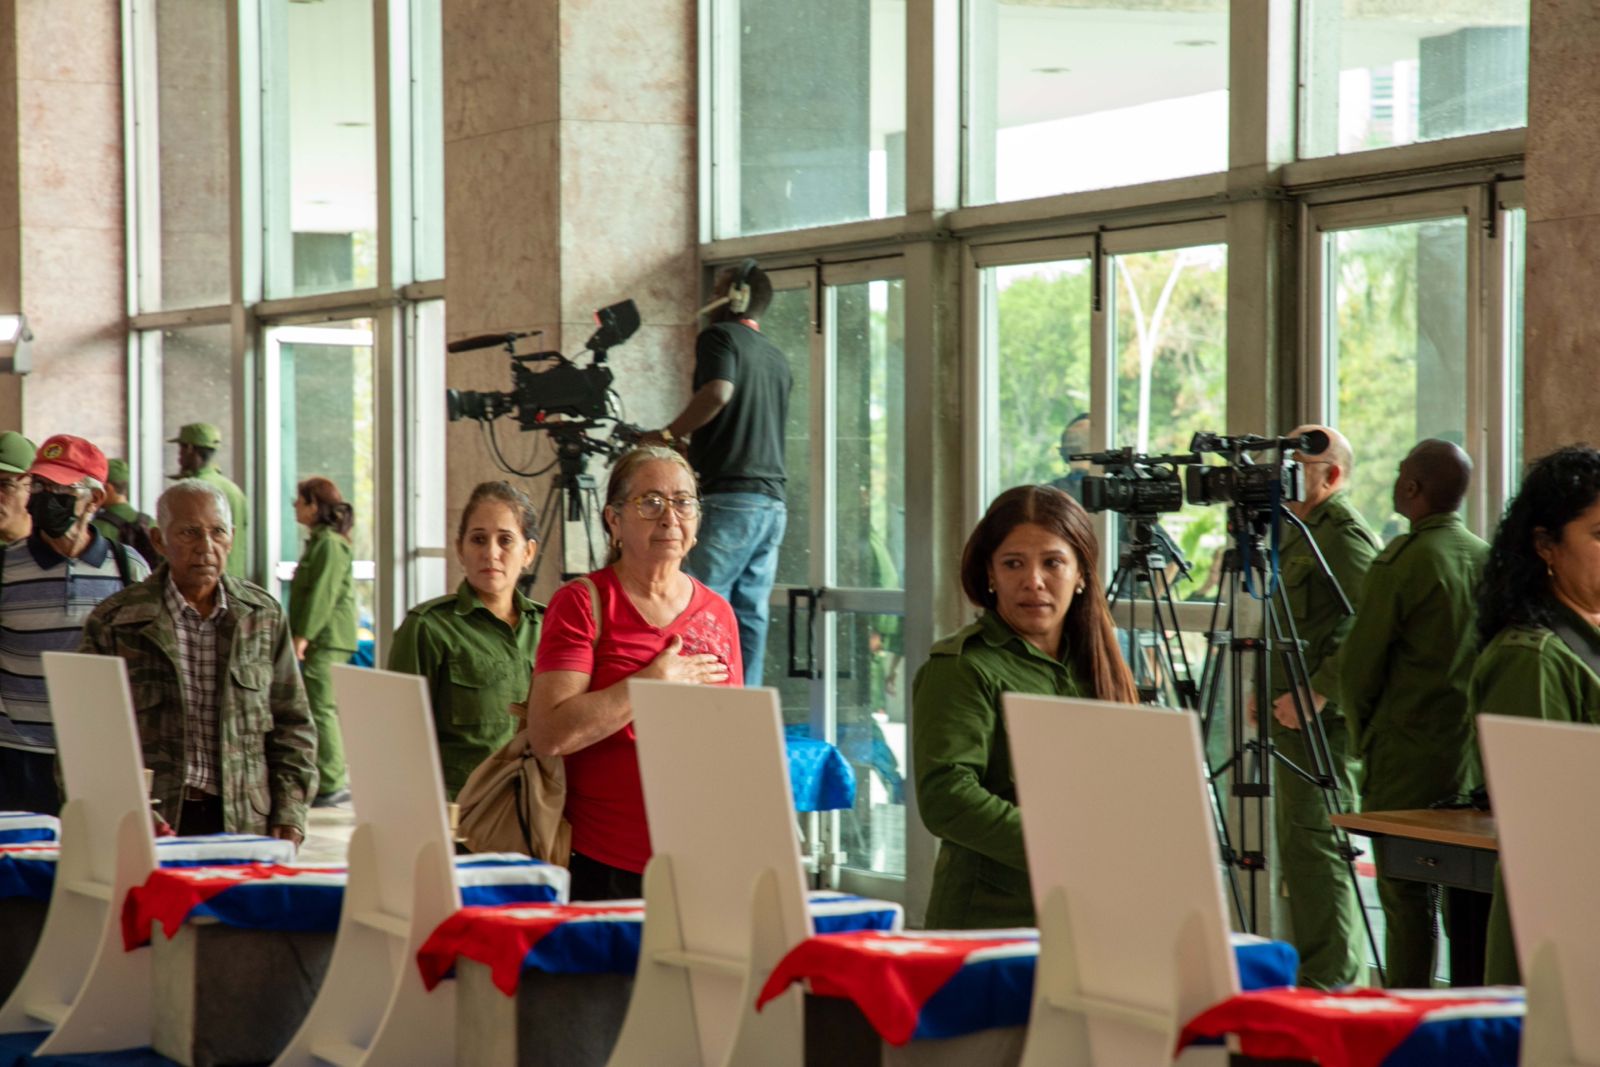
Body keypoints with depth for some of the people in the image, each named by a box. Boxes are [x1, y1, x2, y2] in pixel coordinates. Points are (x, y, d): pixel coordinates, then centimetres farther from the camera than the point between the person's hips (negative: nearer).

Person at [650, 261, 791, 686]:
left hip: (729, 497, -8)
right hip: (772, 501, 8)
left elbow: (718, 392, -21)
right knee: (750, 614, 6)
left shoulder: (719, 337, -2)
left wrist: (666, 436, -11)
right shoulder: (777, 359, 21)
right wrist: (691, 445, 29)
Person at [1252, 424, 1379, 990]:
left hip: (1321, 724, -11)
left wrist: (1318, 693, -24)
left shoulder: (1344, 534, -13)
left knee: (1316, 848, -10)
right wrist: (1269, 689, 17)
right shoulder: (1300, 531, 20)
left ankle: (1330, 984, -8)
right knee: (1299, 851, 13)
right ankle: (1319, 975, 19)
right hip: (1294, 718, 11)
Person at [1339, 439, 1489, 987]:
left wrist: (1361, 736, 6)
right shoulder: (1488, 558, 8)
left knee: (1406, 895, -3)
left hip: (1408, 761, -6)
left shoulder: (1402, 561, -12)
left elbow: (1358, 664, -9)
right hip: (1476, 756, 6)